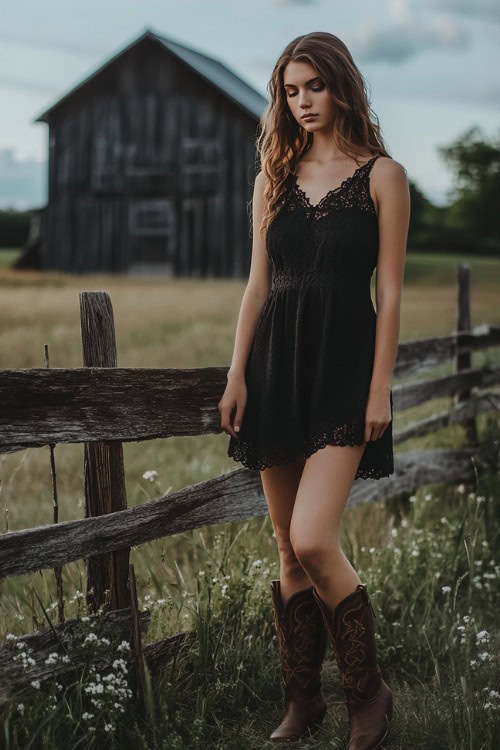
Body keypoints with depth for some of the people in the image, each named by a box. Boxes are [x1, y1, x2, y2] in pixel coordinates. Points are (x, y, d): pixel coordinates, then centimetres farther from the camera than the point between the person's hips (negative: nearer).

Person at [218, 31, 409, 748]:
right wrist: (236, 375, 6)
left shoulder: (382, 175, 0)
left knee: (313, 541, -17)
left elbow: (390, 292, -4)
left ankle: (369, 692, 4)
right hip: (277, 365, 5)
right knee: (288, 551, 8)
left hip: (344, 364, -5)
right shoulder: (274, 177, 13)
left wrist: (380, 389, -9)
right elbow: (257, 284, 12)